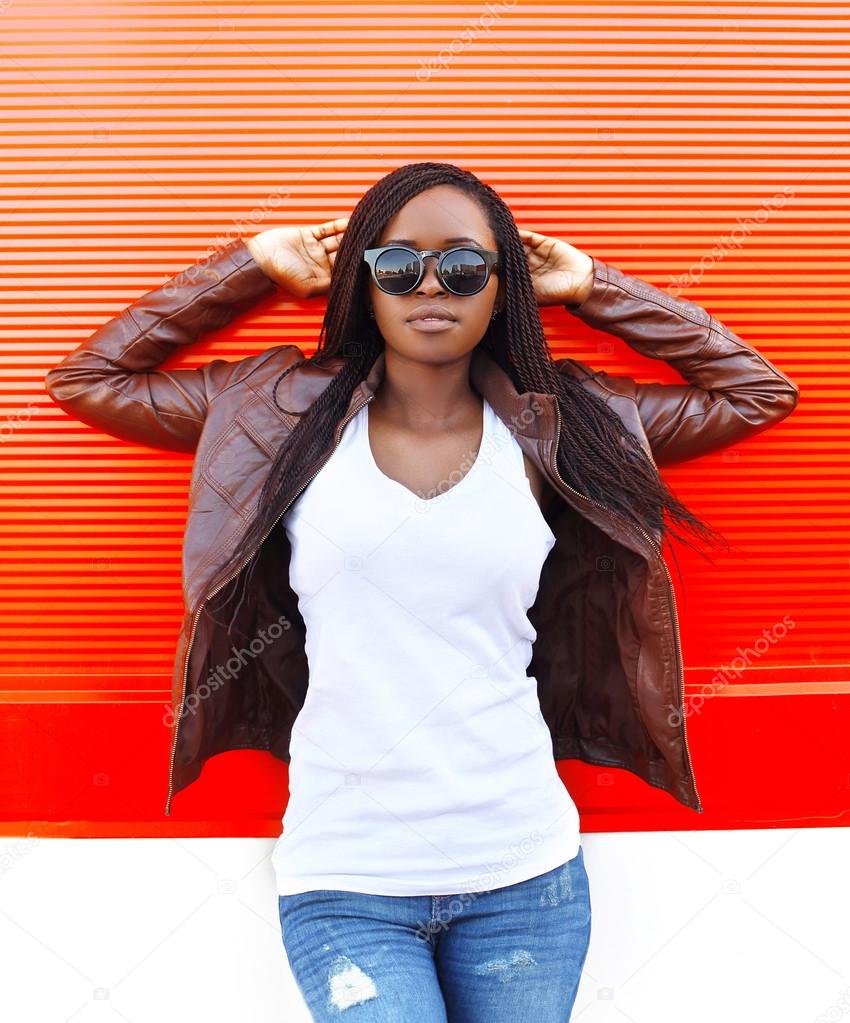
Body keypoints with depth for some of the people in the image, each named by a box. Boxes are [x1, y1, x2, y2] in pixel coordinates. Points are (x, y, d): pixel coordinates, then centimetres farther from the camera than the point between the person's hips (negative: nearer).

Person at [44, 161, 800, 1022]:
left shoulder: (547, 431, 2)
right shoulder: (292, 415, 1)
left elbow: (760, 390, 10)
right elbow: (84, 380, 7)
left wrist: (595, 289, 7)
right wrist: (253, 266, 4)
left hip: (523, 870, 2)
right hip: (344, 879, -1)